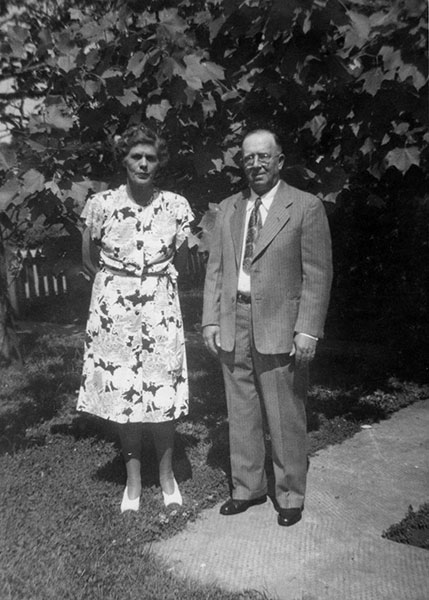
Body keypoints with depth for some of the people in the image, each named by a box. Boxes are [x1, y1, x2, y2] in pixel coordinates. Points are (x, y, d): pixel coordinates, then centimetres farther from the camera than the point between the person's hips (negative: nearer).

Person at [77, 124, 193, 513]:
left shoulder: (176, 205, -2)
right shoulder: (101, 204, -4)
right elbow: (89, 260, 9)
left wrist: (156, 278, 9)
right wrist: (117, 283, 8)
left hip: (161, 308, 0)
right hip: (115, 309, 0)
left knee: (164, 391, 4)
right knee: (121, 391, 6)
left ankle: (167, 475, 26)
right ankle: (133, 480, 25)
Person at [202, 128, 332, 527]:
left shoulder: (306, 208, -2)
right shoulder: (227, 209, 12)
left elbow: (318, 274, -6)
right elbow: (215, 269, 11)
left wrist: (308, 329, -13)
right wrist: (210, 320, 4)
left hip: (279, 326, -4)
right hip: (233, 324, 5)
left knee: (285, 418, 6)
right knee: (241, 414, 14)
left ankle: (289, 496, 27)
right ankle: (247, 487, 33)